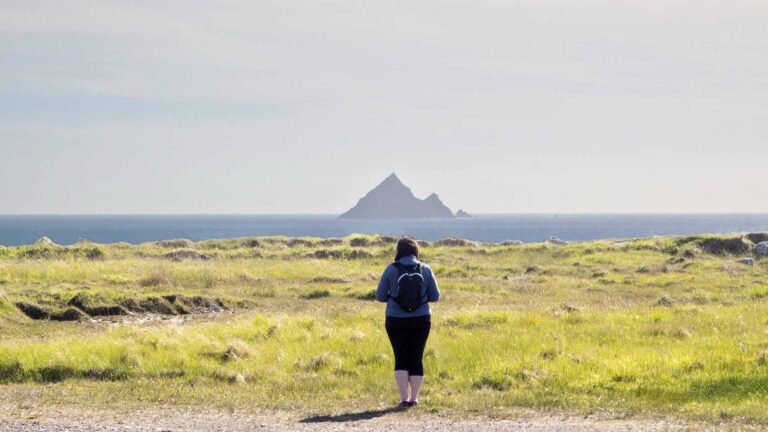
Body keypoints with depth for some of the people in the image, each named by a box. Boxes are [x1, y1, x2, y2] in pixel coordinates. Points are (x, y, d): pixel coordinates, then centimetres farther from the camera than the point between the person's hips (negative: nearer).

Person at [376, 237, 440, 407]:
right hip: (421, 321, 1)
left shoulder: (391, 270, -7)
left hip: (396, 321, -1)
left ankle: (404, 398, -1)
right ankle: (414, 397, 11)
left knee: (401, 358, 5)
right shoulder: (425, 269, -3)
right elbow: (435, 296, 2)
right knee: (416, 358, 9)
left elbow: (380, 296, -2)